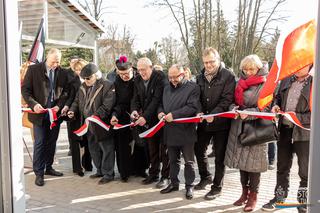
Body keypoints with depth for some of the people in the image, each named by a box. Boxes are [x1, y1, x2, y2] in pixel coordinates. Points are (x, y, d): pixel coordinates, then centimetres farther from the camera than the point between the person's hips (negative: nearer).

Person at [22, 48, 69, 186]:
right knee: (40, 143, 0)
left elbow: (65, 92, 6)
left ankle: (48, 167, 29)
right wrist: (33, 104, -19)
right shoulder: (33, 69, -4)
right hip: (40, 113, -3)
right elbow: (25, 89, -4)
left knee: (52, 142, 13)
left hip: (55, 113, 3)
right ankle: (38, 173, 11)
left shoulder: (62, 73, 4)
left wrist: (59, 105, -10)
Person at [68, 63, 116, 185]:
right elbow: (77, 101, 20)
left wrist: (95, 116, -29)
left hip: (102, 124, -8)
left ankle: (108, 174, 13)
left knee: (106, 149, 1)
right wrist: (73, 110, 0)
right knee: (93, 149, 18)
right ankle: (100, 171, 33)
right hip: (88, 125, 8)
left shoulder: (107, 86, -13)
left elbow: (106, 106, -20)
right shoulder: (83, 87, 11)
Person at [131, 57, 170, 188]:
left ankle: (165, 176, 13)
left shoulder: (160, 78, -16)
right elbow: (136, 98, 7)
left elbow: (157, 99, -23)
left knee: (163, 149, 2)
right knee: (152, 149, 13)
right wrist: (134, 110, -15)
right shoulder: (138, 80, 6)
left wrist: (145, 116, -28)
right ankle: (153, 174, 24)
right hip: (149, 120, 6)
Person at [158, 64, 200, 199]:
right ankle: (174, 183, 31)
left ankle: (189, 186, 20)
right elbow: (162, 104, 22)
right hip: (170, 131, 6)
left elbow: (193, 107, -20)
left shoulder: (192, 88, -9)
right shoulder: (167, 88, 13)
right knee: (173, 160, 17)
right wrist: (160, 112, -2)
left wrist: (174, 115, -23)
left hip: (186, 131, -6)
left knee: (189, 161, 8)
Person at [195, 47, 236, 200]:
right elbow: (197, 98, 8)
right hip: (203, 121, 5)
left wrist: (214, 114, -26)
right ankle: (205, 177, 38)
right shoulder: (200, 77, 7)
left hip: (221, 123, -5)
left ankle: (217, 187, 19)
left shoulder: (228, 76, -9)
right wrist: (199, 112, -11)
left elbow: (227, 99, -16)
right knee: (199, 149, 15)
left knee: (219, 156, 4)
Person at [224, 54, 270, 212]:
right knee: (241, 160, 10)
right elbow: (232, 101, 12)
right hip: (239, 126, 5)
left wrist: (248, 113, -24)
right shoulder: (240, 83, 11)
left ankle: (253, 196, 15)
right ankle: (245, 193, 25)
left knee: (253, 163, 0)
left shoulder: (265, 84, -5)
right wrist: (233, 108, -10)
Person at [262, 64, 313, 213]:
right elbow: (278, 96, 20)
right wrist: (276, 105, -1)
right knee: (282, 167, 17)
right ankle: (279, 197, 33)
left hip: (304, 132, -5)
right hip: (284, 129, 5)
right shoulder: (287, 79, 6)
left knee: (305, 171, 8)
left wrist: (297, 117, -23)